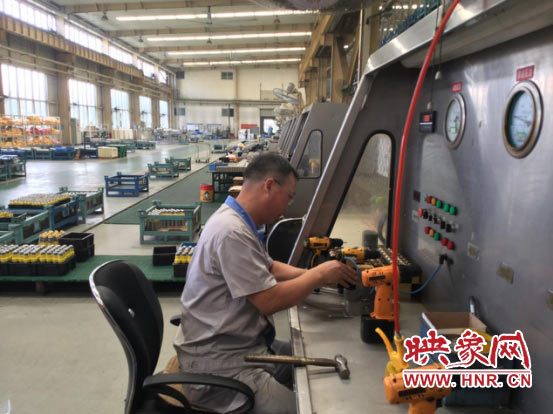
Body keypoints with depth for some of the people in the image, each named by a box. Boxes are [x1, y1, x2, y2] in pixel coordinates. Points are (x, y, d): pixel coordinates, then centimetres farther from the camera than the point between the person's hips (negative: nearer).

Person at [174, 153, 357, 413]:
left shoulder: (239, 222, 8)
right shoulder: (232, 232, -25)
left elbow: (270, 268, 17)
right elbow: (269, 301, -24)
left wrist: (317, 275, 4)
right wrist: (319, 276, -11)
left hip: (242, 344, 10)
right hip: (218, 360, -10)